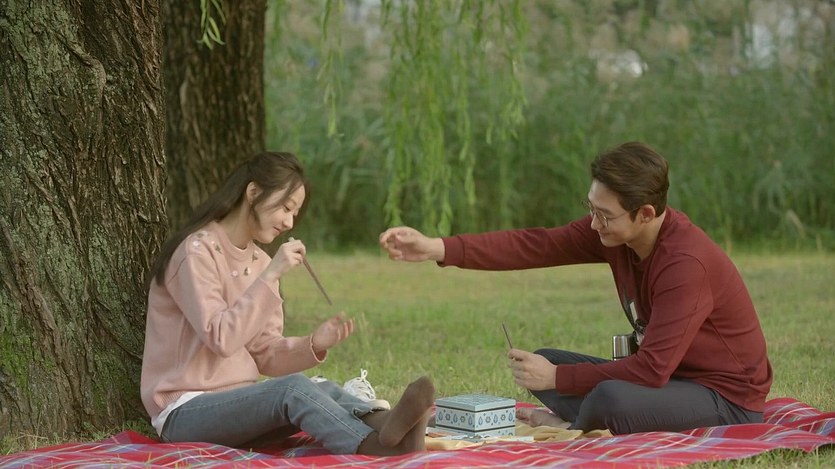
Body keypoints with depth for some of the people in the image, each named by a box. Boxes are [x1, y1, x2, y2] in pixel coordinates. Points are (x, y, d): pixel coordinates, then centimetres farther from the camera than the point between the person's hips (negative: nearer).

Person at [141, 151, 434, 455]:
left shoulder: (259, 261, 14)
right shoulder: (197, 250, -10)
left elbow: (263, 354, 8)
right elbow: (220, 339, -23)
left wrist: (313, 345, -10)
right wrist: (270, 276, -23)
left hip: (237, 403, 7)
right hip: (186, 413, -7)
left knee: (323, 391, -23)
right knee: (294, 388, -31)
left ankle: (382, 426, -53)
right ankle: (375, 445, -55)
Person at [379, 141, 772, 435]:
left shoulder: (686, 264, -30)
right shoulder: (614, 228, -7)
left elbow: (652, 370, -32)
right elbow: (537, 245, -13)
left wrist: (558, 379, -24)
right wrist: (437, 249, -22)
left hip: (726, 397, -8)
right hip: (667, 373, 8)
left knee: (612, 398, -34)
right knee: (543, 361, 5)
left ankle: (575, 426, -2)